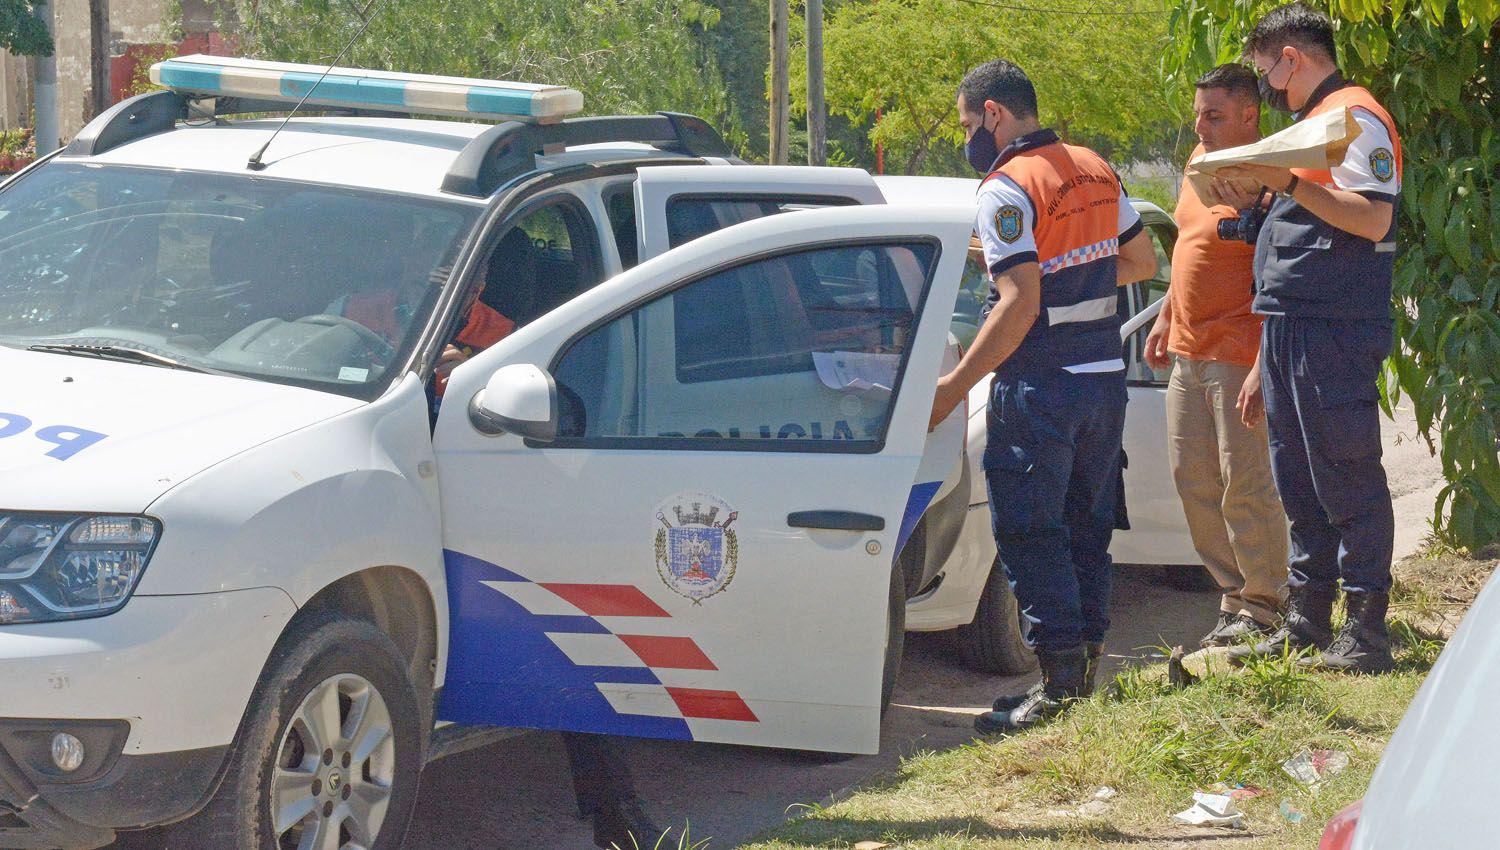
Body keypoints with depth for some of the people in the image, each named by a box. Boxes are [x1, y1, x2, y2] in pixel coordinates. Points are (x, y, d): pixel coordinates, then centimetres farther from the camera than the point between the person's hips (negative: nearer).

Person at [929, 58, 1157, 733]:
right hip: (1106, 375, 8)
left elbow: (1020, 305, -22)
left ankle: (1060, 683, -7)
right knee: (1085, 524, 16)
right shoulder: (1096, 170, 10)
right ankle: (1087, 662, 20)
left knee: (1028, 531, -3)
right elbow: (1142, 261, 18)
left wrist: (953, 388, -19)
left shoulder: (1008, 188, -14)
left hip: (1040, 384, -8)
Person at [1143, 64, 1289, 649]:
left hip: (1238, 357, -9)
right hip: (1187, 355, 9)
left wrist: (1263, 367, -24)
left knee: (1245, 485, -4)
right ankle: (1235, 594, 21)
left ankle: (1263, 606, 6)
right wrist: (1166, 317, 24)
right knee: (1192, 480, 11)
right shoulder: (1200, 162, 12)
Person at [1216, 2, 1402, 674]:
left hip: (1335, 334, -10)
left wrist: (1288, 182, -21)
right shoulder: (1309, 122, 21)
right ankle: (1305, 625, 17)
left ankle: (1365, 633, -4)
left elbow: (1373, 218, -21)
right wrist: (1255, 196, 12)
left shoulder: (1356, 118, -9)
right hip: (1288, 329, 10)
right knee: (1299, 486, 12)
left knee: (1347, 481, -7)